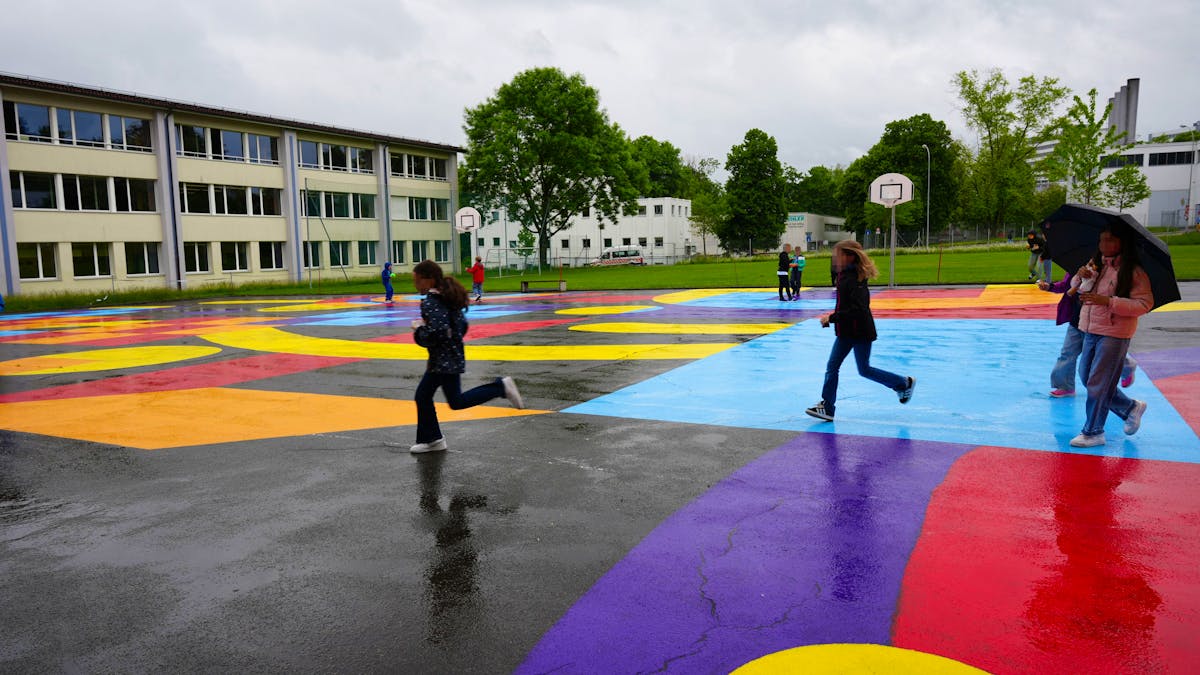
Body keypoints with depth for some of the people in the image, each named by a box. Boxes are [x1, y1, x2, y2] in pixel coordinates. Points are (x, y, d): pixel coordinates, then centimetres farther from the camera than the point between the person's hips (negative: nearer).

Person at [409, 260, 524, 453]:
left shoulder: (429, 302, -19)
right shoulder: (448, 298, 10)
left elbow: (435, 333, -29)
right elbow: (463, 326, 15)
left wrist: (418, 329, -11)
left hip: (445, 360, -10)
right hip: (439, 360, 10)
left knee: (456, 401, -3)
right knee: (422, 396, 13)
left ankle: (501, 387, -1)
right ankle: (430, 439, 20)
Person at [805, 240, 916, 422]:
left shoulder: (855, 279, -23)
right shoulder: (845, 275, 6)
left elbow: (858, 309, -29)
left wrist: (833, 317, -27)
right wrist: (832, 316, 5)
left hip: (861, 332, -9)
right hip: (846, 332, 9)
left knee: (864, 370, 5)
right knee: (832, 366, 4)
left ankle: (904, 383, 25)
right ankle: (827, 407, 8)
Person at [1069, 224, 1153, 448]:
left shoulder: (1133, 271, -12)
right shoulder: (1096, 263, 8)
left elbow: (1145, 303, -16)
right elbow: (1081, 291, 20)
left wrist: (1108, 301, -26)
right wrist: (1082, 277, -3)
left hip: (1114, 333, -7)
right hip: (1090, 329, 8)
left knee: (1098, 384, -3)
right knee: (1086, 377, 14)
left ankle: (1093, 432, 10)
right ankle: (1131, 407, 33)